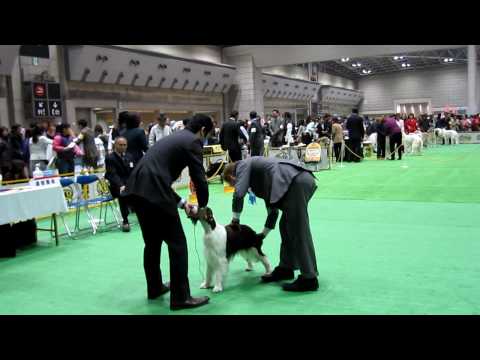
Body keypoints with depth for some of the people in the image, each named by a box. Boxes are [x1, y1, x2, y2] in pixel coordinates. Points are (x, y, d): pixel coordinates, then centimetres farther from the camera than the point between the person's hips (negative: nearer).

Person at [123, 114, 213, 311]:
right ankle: (181, 297, 8)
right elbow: (199, 178, -4)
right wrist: (202, 206, 12)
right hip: (153, 193, -9)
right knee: (177, 244, 2)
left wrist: (181, 203, 26)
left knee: (152, 242, 23)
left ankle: (154, 288, 37)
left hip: (136, 189, 9)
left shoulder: (173, 137, 28)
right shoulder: (193, 141, 3)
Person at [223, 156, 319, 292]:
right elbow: (273, 209, 35)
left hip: (296, 182, -10)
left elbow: (239, 194, -4)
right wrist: (263, 234, 42)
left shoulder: (242, 165, 12)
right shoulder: (258, 174, 33)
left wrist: (235, 219, 11)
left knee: (298, 231, -5)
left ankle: (309, 278, 0)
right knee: (286, 227, 19)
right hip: (303, 180, 10)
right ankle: (286, 268, 29)